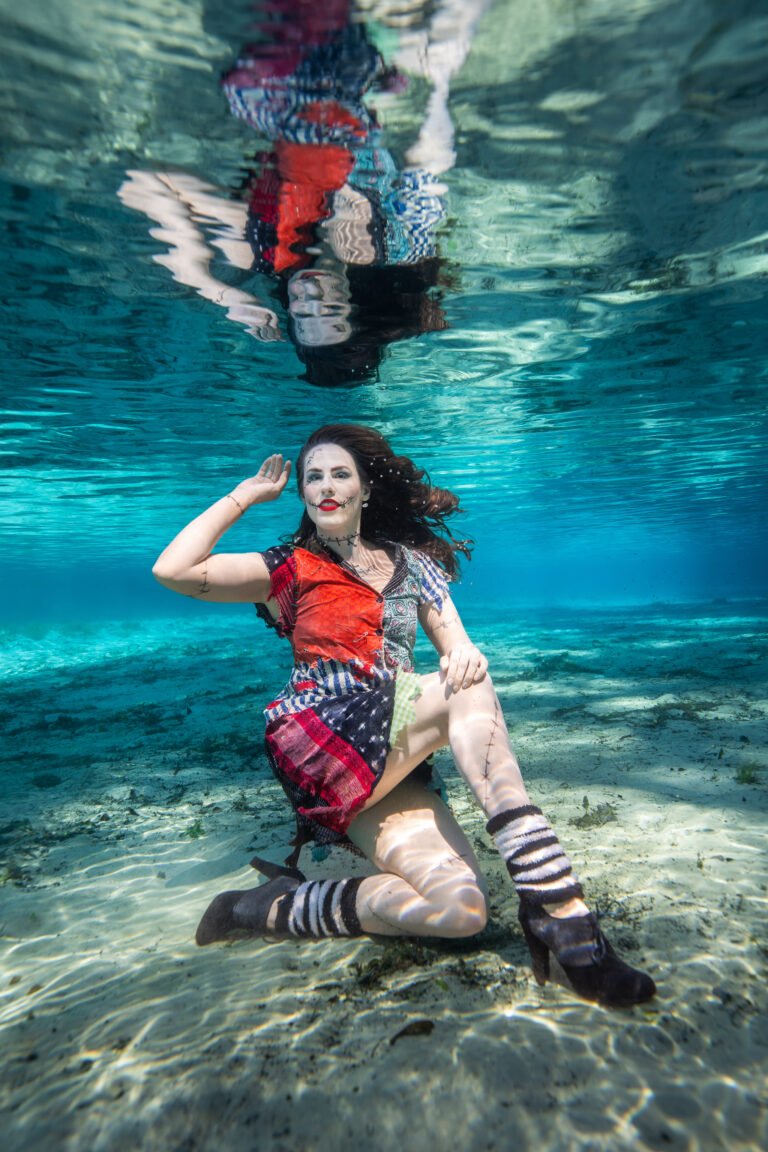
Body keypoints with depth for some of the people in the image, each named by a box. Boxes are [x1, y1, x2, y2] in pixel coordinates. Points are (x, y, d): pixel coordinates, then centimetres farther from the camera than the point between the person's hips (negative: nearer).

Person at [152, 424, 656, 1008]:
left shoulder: (410, 561, 18)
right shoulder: (290, 569, 8)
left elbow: (458, 647, 9)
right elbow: (173, 570, -4)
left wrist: (467, 654, -17)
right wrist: (246, 494, 4)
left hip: (394, 755, 5)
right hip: (320, 747, -4)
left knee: (460, 910, -20)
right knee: (466, 692, -28)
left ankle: (272, 906, -2)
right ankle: (556, 902, -27)